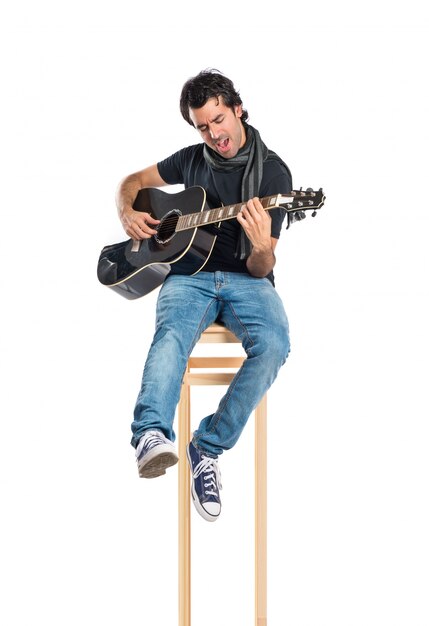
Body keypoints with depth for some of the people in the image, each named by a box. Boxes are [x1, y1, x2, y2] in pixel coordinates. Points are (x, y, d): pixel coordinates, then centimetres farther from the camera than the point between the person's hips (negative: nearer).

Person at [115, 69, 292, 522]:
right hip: (189, 276, 1)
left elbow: (261, 270, -3)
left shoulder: (272, 172, 0)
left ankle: (210, 446, -26)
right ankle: (152, 436, -58)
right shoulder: (193, 160, 12)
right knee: (171, 335, -35)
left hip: (246, 280, -1)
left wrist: (262, 247, -28)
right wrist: (128, 213, 5)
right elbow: (133, 182, 27)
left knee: (273, 345, -34)